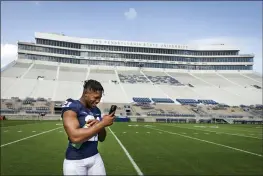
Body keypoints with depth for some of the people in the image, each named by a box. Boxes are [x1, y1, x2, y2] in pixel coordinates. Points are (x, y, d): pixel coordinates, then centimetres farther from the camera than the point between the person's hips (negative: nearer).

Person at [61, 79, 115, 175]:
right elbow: (75, 137, -27)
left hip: (95, 157, 6)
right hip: (75, 161, -6)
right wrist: (102, 123, -22)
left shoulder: (96, 110, 7)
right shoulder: (71, 106, -15)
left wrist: (99, 125, -9)